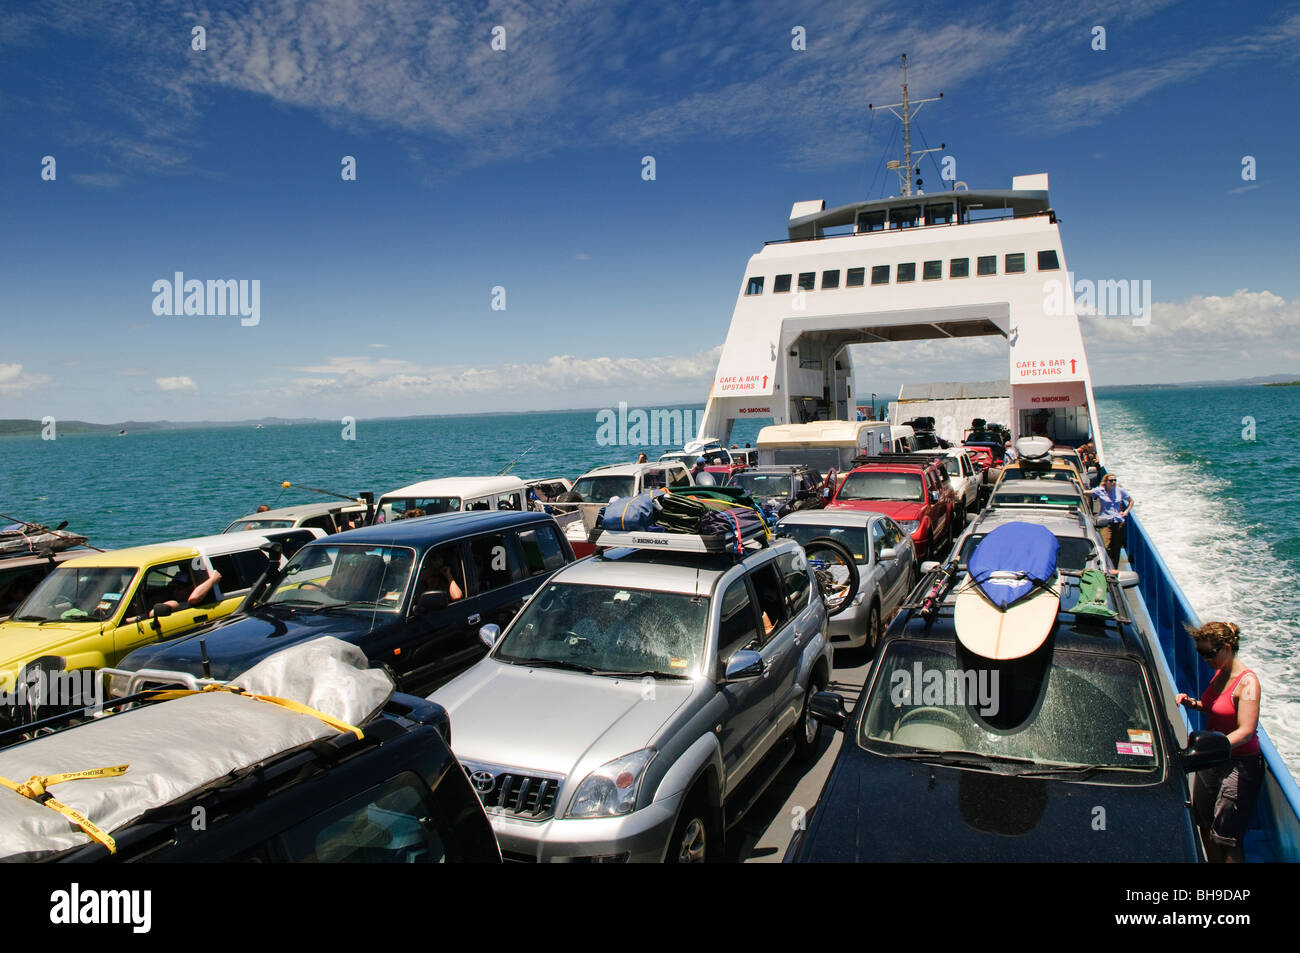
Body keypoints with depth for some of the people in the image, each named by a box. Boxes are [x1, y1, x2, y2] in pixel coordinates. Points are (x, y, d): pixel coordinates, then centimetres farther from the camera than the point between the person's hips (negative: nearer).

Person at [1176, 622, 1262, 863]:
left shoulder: (1247, 682, -20)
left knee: (1227, 838, -2)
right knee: (1206, 827, 15)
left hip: (1239, 763, -8)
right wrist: (1193, 703, 1)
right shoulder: (1219, 673, 5)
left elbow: (1246, 731, -27)